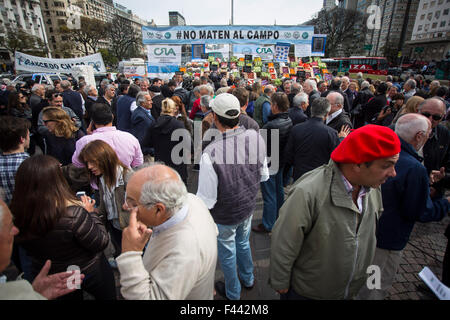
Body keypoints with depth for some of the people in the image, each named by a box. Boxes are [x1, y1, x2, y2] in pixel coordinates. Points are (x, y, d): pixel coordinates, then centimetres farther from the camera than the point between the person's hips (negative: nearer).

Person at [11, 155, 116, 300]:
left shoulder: (15, 215, -19)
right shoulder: (73, 213, -36)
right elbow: (101, 243, -24)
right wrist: (90, 213, -13)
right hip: (87, 272, -4)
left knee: (72, 295, 32)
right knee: (107, 295, 24)